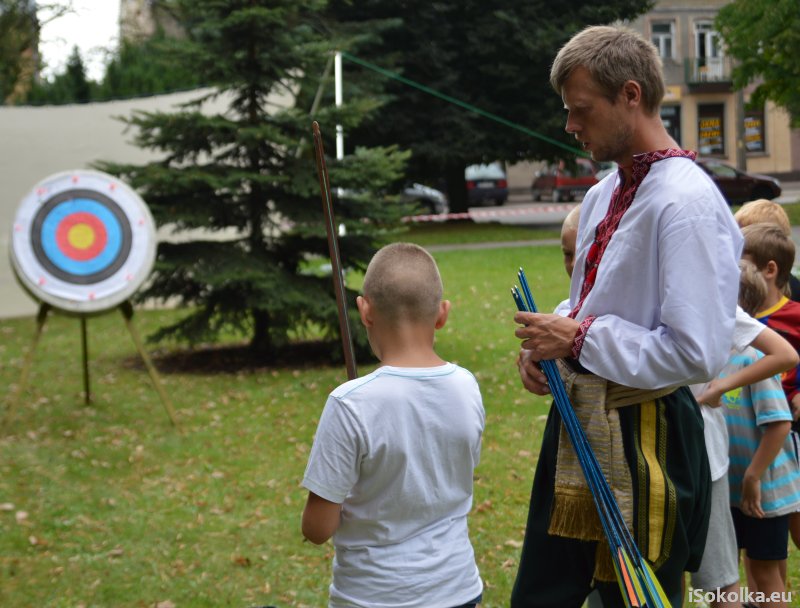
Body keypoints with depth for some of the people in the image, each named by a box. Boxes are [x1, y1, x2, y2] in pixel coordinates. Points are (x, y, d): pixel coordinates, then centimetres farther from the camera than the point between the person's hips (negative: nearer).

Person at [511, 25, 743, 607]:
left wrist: (580, 339, -18)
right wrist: (548, 339, 3)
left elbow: (697, 352, -26)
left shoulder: (688, 202, -19)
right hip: (579, 425, 9)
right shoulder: (603, 196, 10)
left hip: (646, 442, -9)